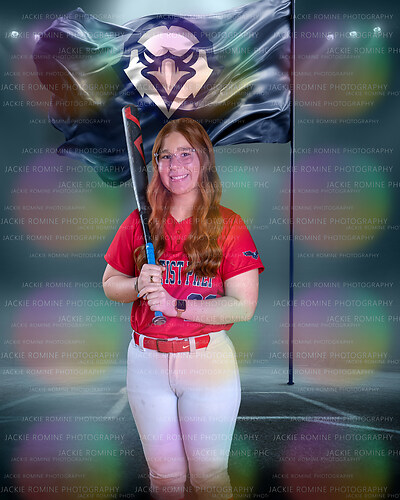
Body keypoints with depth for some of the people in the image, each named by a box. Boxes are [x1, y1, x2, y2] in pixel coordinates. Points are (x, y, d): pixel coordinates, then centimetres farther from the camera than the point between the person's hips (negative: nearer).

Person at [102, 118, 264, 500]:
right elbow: (109, 283, 11)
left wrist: (176, 306, -20)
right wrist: (138, 286, -11)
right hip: (146, 360, 3)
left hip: (208, 358, -2)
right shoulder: (138, 223, 4)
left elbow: (244, 306, -11)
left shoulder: (229, 226, -4)